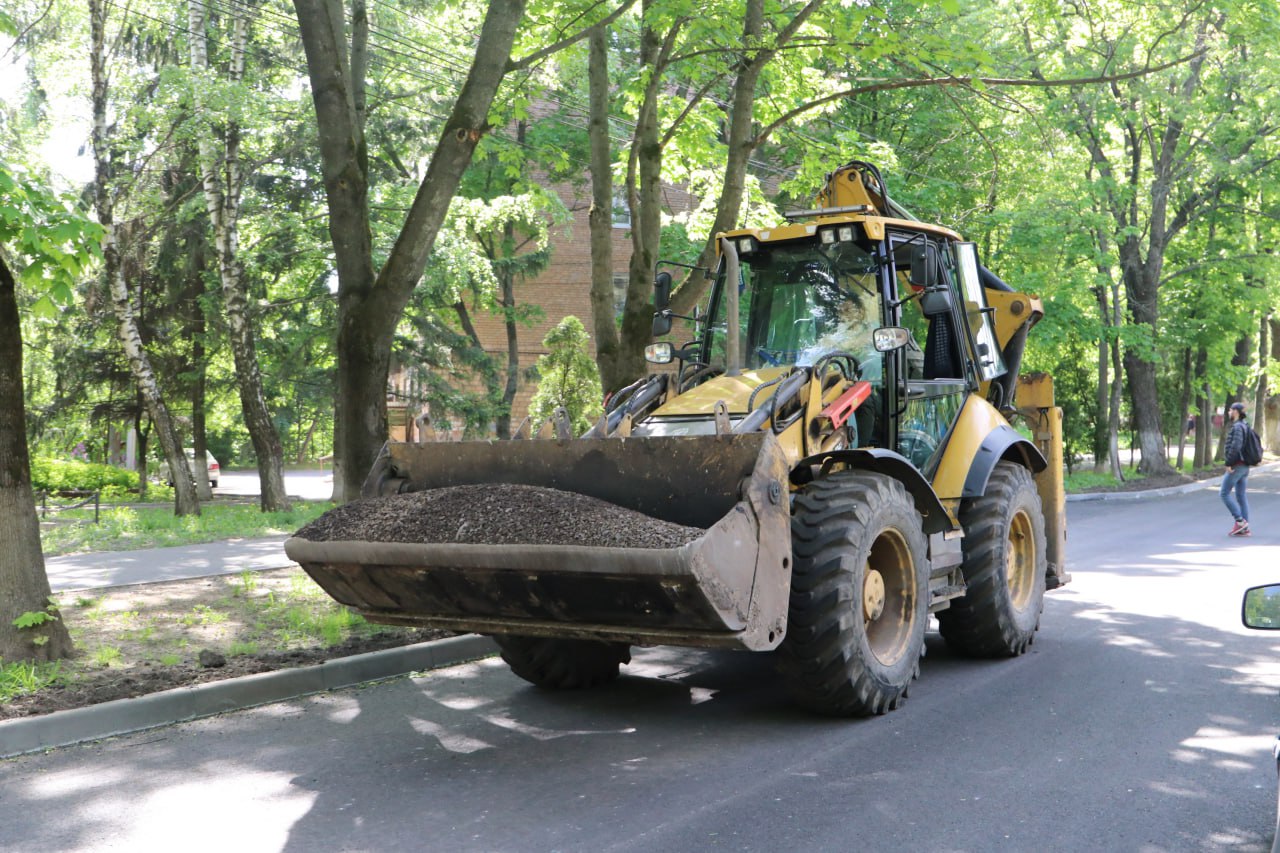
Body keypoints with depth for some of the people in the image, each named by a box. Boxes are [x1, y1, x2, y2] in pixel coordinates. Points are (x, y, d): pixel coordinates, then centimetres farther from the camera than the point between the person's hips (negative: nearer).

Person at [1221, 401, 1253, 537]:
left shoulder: (1237, 426, -14)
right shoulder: (1245, 426, 15)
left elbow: (1236, 446, -26)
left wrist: (1228, 463, -20)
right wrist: (1246, 470, 21)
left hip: (1236, 465, -9)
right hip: (1244, 466, 9)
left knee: (1225, 493, -4)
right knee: (1241, 496, 9)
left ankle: (1240, 521, -7)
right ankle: (1244, 528, 8)